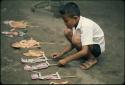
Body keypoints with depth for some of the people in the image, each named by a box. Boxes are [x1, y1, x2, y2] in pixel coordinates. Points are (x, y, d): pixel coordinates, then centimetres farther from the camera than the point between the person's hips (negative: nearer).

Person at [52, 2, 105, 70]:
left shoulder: (85, 26, -34)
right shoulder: (76, 22, -10)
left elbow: (85, 51, -37)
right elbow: (73, 44, 2)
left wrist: (66, 60, -32)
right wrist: (61, 54, -8)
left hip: (97, 47, -8)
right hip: (85, 45, 8)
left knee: (76, 39, -34)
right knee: (67, 31, -8)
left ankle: (92, 58, -10)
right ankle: (82, 54, 2)